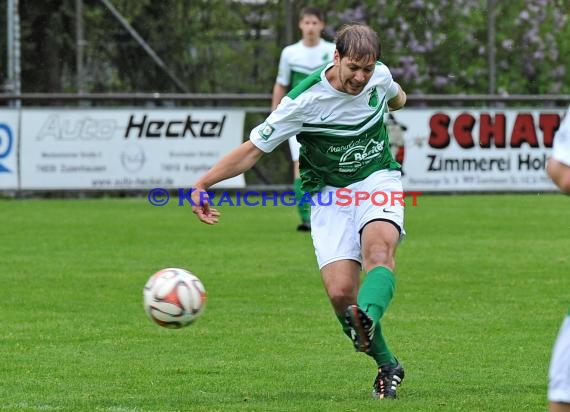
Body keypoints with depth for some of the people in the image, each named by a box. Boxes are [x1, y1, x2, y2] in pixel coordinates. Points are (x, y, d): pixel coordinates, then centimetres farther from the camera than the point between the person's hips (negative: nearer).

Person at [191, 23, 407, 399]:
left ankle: (367, 320, -60)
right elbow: (253, 149, -16)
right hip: (329, 192, -1)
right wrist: (203, 184, -25)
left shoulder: (380, 76, -9)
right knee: (340, 291, -16)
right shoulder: (304, 101, -21)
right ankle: (388, 367, 4)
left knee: (379, 249, -32)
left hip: (378, 178, 1)